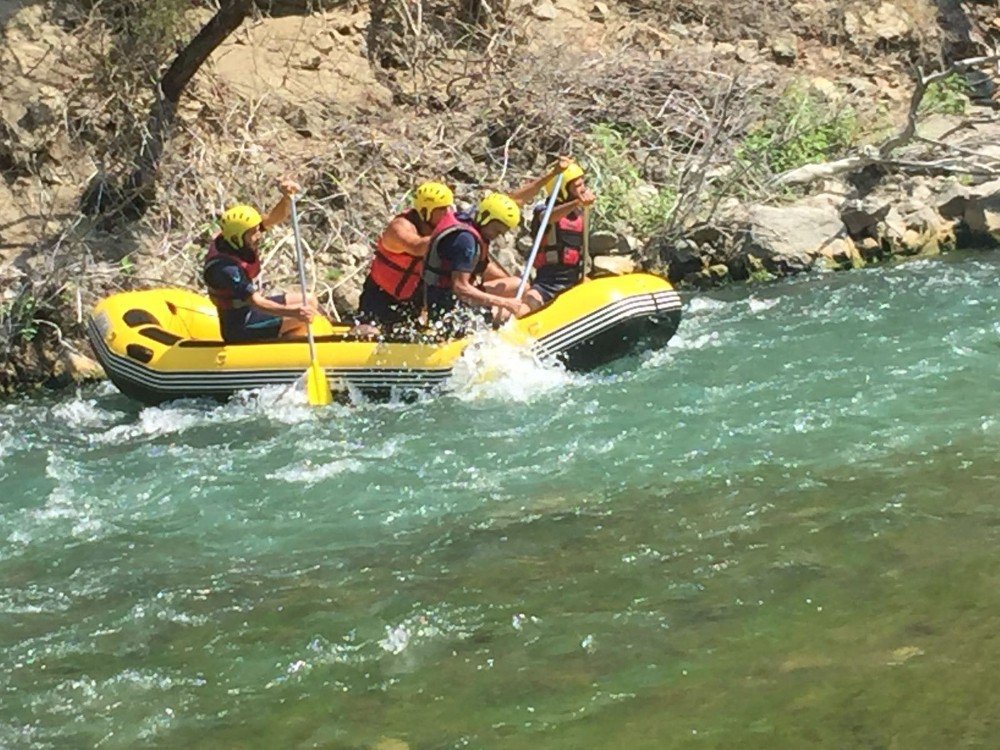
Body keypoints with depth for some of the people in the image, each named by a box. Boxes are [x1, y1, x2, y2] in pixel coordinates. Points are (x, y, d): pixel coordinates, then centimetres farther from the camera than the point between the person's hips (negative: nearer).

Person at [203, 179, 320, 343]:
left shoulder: (234, 241, -7)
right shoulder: (224, 267, -31)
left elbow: (275, 217, -9)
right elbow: (255, 302, -36)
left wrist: (287, 197, -31)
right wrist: (293, 313, -48)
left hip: (249, 309, 9)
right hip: (240, 329, -9)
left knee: (309, 301, 10)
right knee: (306, 314, -13)